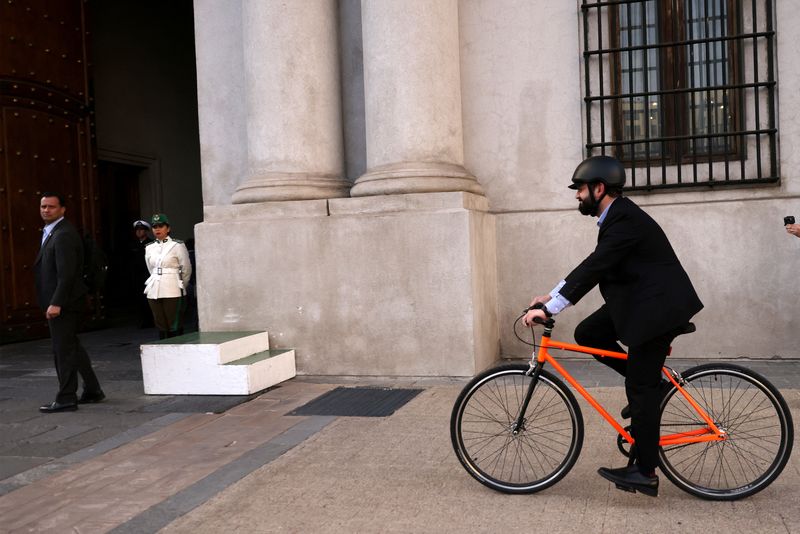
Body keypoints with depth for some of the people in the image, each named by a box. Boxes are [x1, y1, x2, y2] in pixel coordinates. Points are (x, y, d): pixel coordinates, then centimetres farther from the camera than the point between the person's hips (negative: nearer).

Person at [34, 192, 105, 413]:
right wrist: (51, 303, 16)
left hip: (63, 303, -10)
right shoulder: (51, 232, 16)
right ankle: (92, 391, 26)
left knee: (63, 350, -3)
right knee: (72, 347, 17)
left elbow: (66, 272, -23)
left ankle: (66, 399, 5)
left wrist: (56, 303, -25)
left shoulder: (64, 234, -16)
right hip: (60, 302, 10)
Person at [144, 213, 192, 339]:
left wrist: (180, 286, 12)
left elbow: (186, 269, 2)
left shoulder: (177, 245, -3)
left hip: (173, 292, -5)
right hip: (154, 292, 5)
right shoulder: (149, 248, 11)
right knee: (161, 327, 7)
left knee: (175, 327, -5)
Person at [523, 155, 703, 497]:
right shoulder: (616, 216, 11)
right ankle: (650, 382, 14)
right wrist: (551, 296, 10)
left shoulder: (625, 220, -21)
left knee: (641, 389, -5)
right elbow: (592, 268, 15)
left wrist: (549, 309, -29)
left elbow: (592, 269, -28)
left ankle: (645, 473, 6)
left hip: (656, 308, -10)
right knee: (586, 334, 5)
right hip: (637, 303, 10)